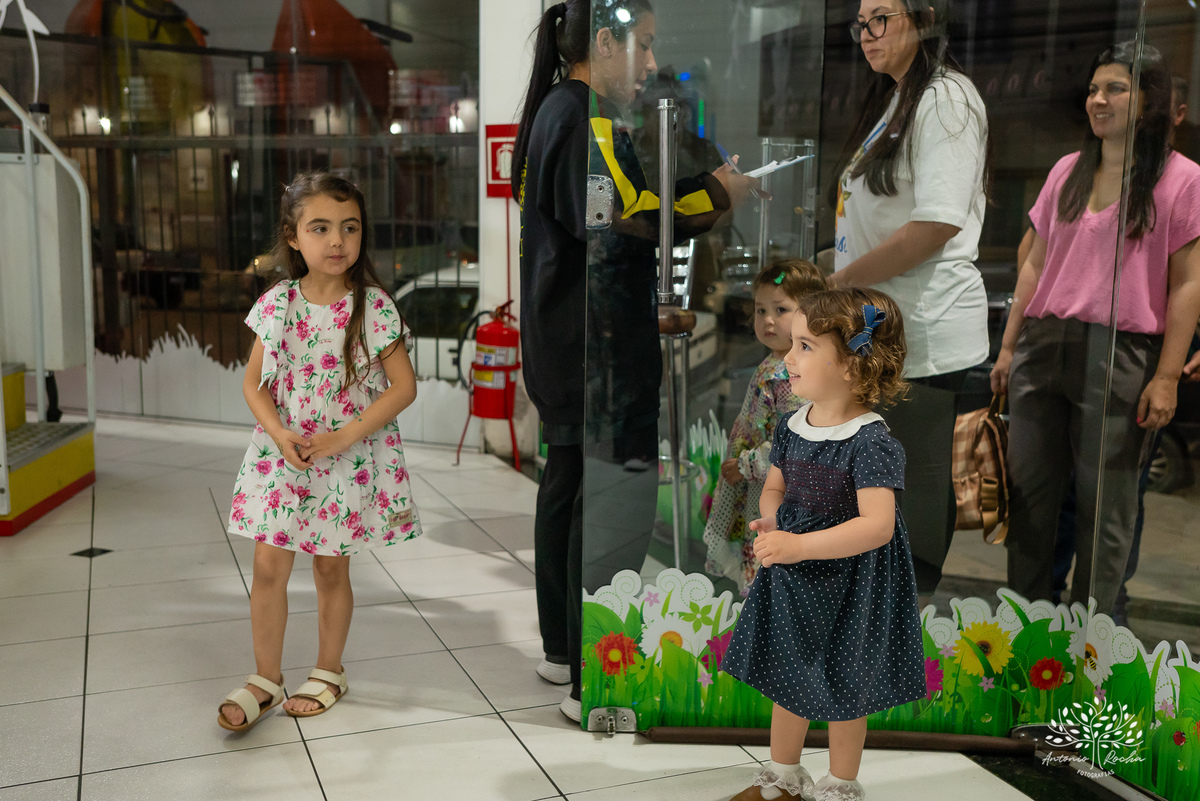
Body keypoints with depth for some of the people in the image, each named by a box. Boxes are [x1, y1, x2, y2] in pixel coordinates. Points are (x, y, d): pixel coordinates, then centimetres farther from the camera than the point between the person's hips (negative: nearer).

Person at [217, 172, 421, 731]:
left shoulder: (374, 307, -10)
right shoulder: (277, 304, -2)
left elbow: (403, 386, -11)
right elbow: (254, 382, 3)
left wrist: (342, 438, -18)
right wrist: (280, 435, -14)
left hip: (348, 459, -2)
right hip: (282, 455, 2)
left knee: (331, 568, 10)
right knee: (268, 566, 4)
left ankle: (328, 673, 29)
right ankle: (265, 679, 20)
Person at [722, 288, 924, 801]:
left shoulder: (871, 442, -24)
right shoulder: (791, 427, -2)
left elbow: (878, 525, -31)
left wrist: (799, 546, -35)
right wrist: (769, 523, -9)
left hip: (849, 585, -6)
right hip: (791, 582, 6)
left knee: (842, 691, 13)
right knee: (788, 680, 19)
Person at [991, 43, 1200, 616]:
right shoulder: (1067, 171, 13)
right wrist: (1009, 346, 13)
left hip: (1120, 357, -5)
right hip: (1043, 348, 5)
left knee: (1104, 504, 3)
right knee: (1029, 492, 9)